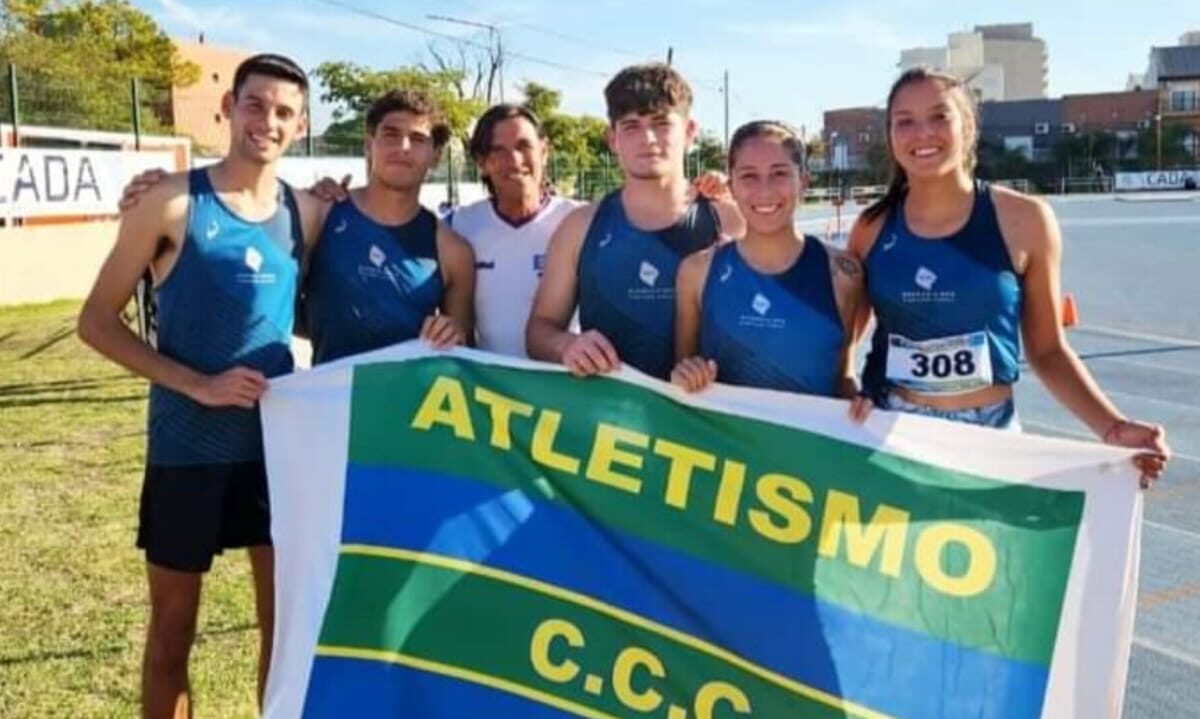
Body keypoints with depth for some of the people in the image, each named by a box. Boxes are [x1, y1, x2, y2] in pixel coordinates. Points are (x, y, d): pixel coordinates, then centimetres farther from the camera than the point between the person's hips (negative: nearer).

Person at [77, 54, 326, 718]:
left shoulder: (306, 213, 3)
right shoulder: (173, 203, -9)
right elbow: (97, 322, -8)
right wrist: (198, 385, -18)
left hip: (279, 437, 4)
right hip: (188, 445, -3)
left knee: (287, 616, 13)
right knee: (173, 625, 11)